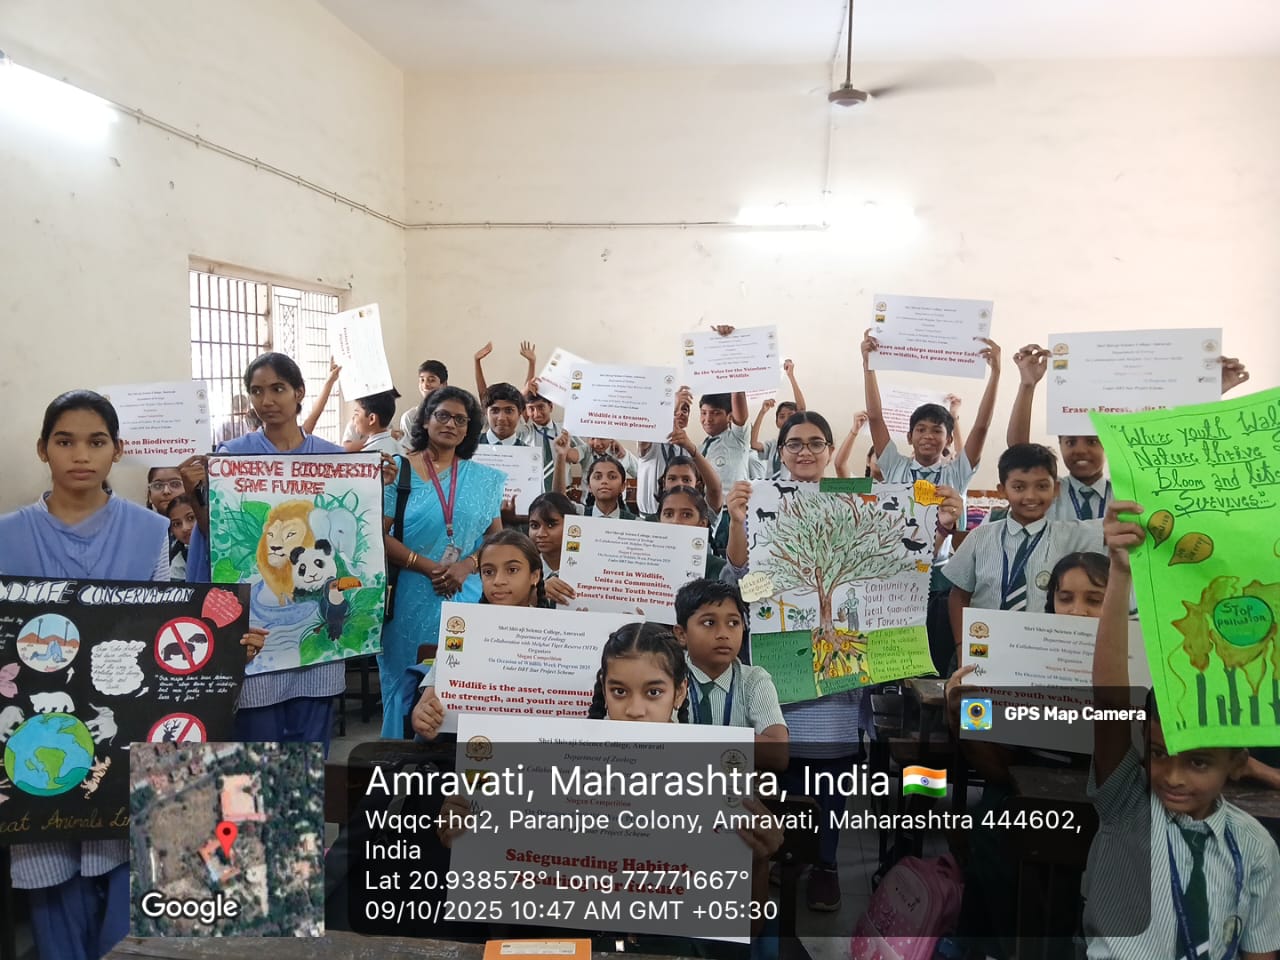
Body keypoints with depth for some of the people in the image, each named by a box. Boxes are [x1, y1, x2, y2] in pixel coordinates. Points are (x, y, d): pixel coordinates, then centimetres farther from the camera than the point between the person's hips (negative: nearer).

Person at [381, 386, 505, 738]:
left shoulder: (484, 479, 9)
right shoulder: (399, 470, -1)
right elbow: (378, 536, -7)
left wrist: (465, 566, -11)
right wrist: (429, 567, -16)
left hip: (467, 598, 2)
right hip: (411, 600, -2)